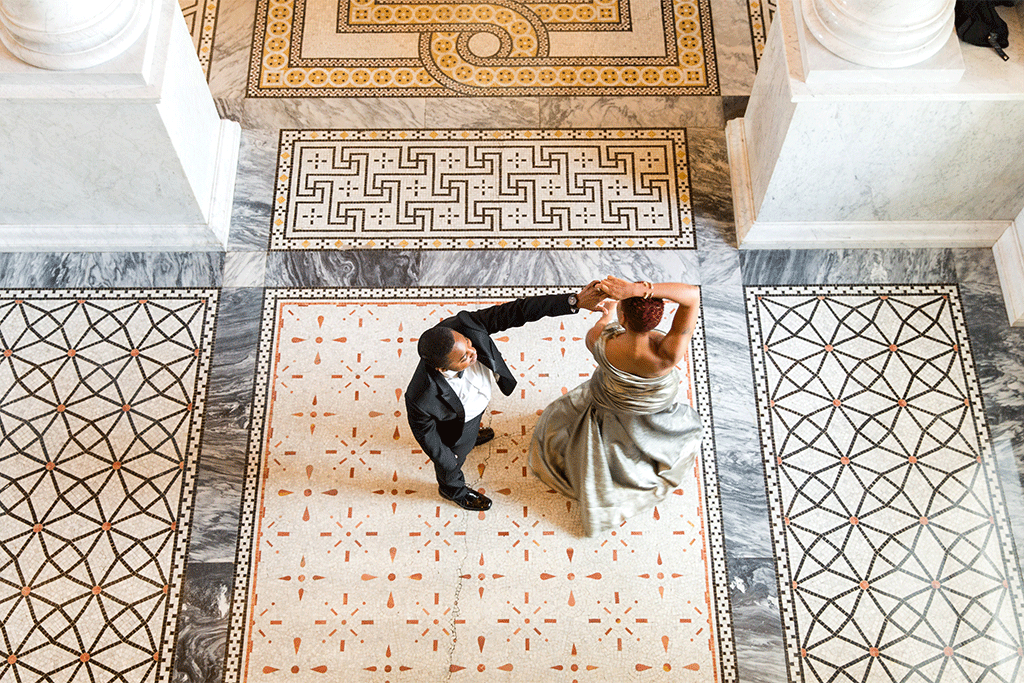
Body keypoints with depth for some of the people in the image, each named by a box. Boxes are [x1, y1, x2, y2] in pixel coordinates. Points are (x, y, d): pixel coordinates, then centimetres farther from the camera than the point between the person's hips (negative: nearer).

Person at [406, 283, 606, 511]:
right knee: (453, 462, 30)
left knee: (472, 428, 39)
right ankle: (452, 489, 64)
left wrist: (574, 301, -41)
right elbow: (424, 431, -26)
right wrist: (445, 458, -8)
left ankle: (470, 435, 76)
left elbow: (517, 311, -37)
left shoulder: (463, 325, -41)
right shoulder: (422, 398, -48)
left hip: (478, 404, 4)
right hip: (454, 422, -4)